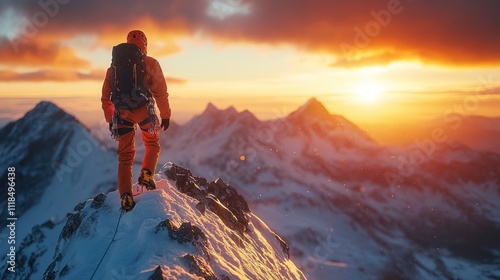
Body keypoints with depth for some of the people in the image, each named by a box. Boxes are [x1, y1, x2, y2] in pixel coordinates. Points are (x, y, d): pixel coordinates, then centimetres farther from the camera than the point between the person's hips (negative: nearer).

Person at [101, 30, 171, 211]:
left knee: (125, 155, 11)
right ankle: (146, 173, 1)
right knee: (152, 144, 23)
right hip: (144, 110, -2)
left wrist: (110, 118, 22)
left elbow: (105, 96, 14)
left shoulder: (115, 65, 11)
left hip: (122, 113, 3)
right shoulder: (150, 63, 0)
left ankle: (126, 197, 6)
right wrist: (165, 115, 2)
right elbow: (160, 91, -5)